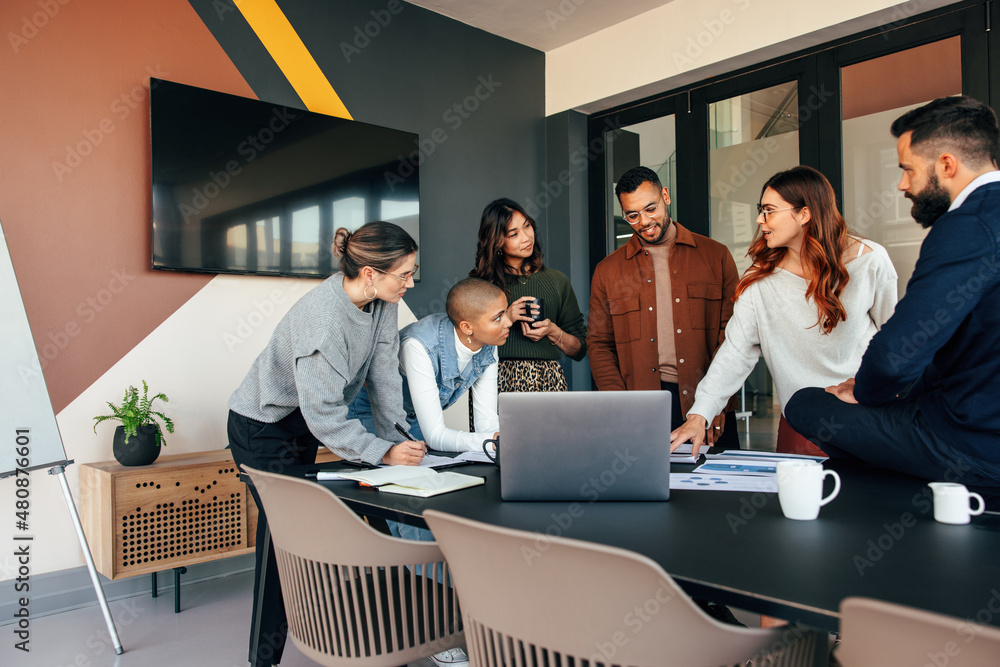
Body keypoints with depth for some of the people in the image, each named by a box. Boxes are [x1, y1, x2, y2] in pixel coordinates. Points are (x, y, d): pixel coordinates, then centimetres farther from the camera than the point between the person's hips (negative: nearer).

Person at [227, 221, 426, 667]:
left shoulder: (382, 300, -11)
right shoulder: (323, 317, -35)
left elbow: (383, 375, -7)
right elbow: (324, 415, -33)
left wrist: (398, 441, -12)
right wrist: (385, 453, -33)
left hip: (303, 424, 8)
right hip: (263, 428, -8)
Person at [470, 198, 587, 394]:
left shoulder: (557, 281, 10)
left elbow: (580, 350, 14)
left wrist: (553, 332, -3)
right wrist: (505, 318, -9)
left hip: (547, 383, 1)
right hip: (497, 382, -1)